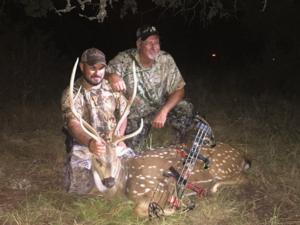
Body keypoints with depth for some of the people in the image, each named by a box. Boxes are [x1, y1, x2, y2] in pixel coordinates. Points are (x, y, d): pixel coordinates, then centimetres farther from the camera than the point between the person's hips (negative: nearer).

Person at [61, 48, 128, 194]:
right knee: (81, 186, -27)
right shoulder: (72, 93, -10)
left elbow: (122, 115, 12)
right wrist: (90, 142, -45)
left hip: (112, 144, 4)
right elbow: (73, 125, -24)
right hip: (84, 146, -3)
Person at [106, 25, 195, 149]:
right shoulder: (124, 59, -18)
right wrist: (112, 76, -50)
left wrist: (163, 111, -26)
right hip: (135, 114, -2)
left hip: (161, 107, 2)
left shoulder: (166, 60, -12)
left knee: (186, 109, -22)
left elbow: (179, 90, -10)